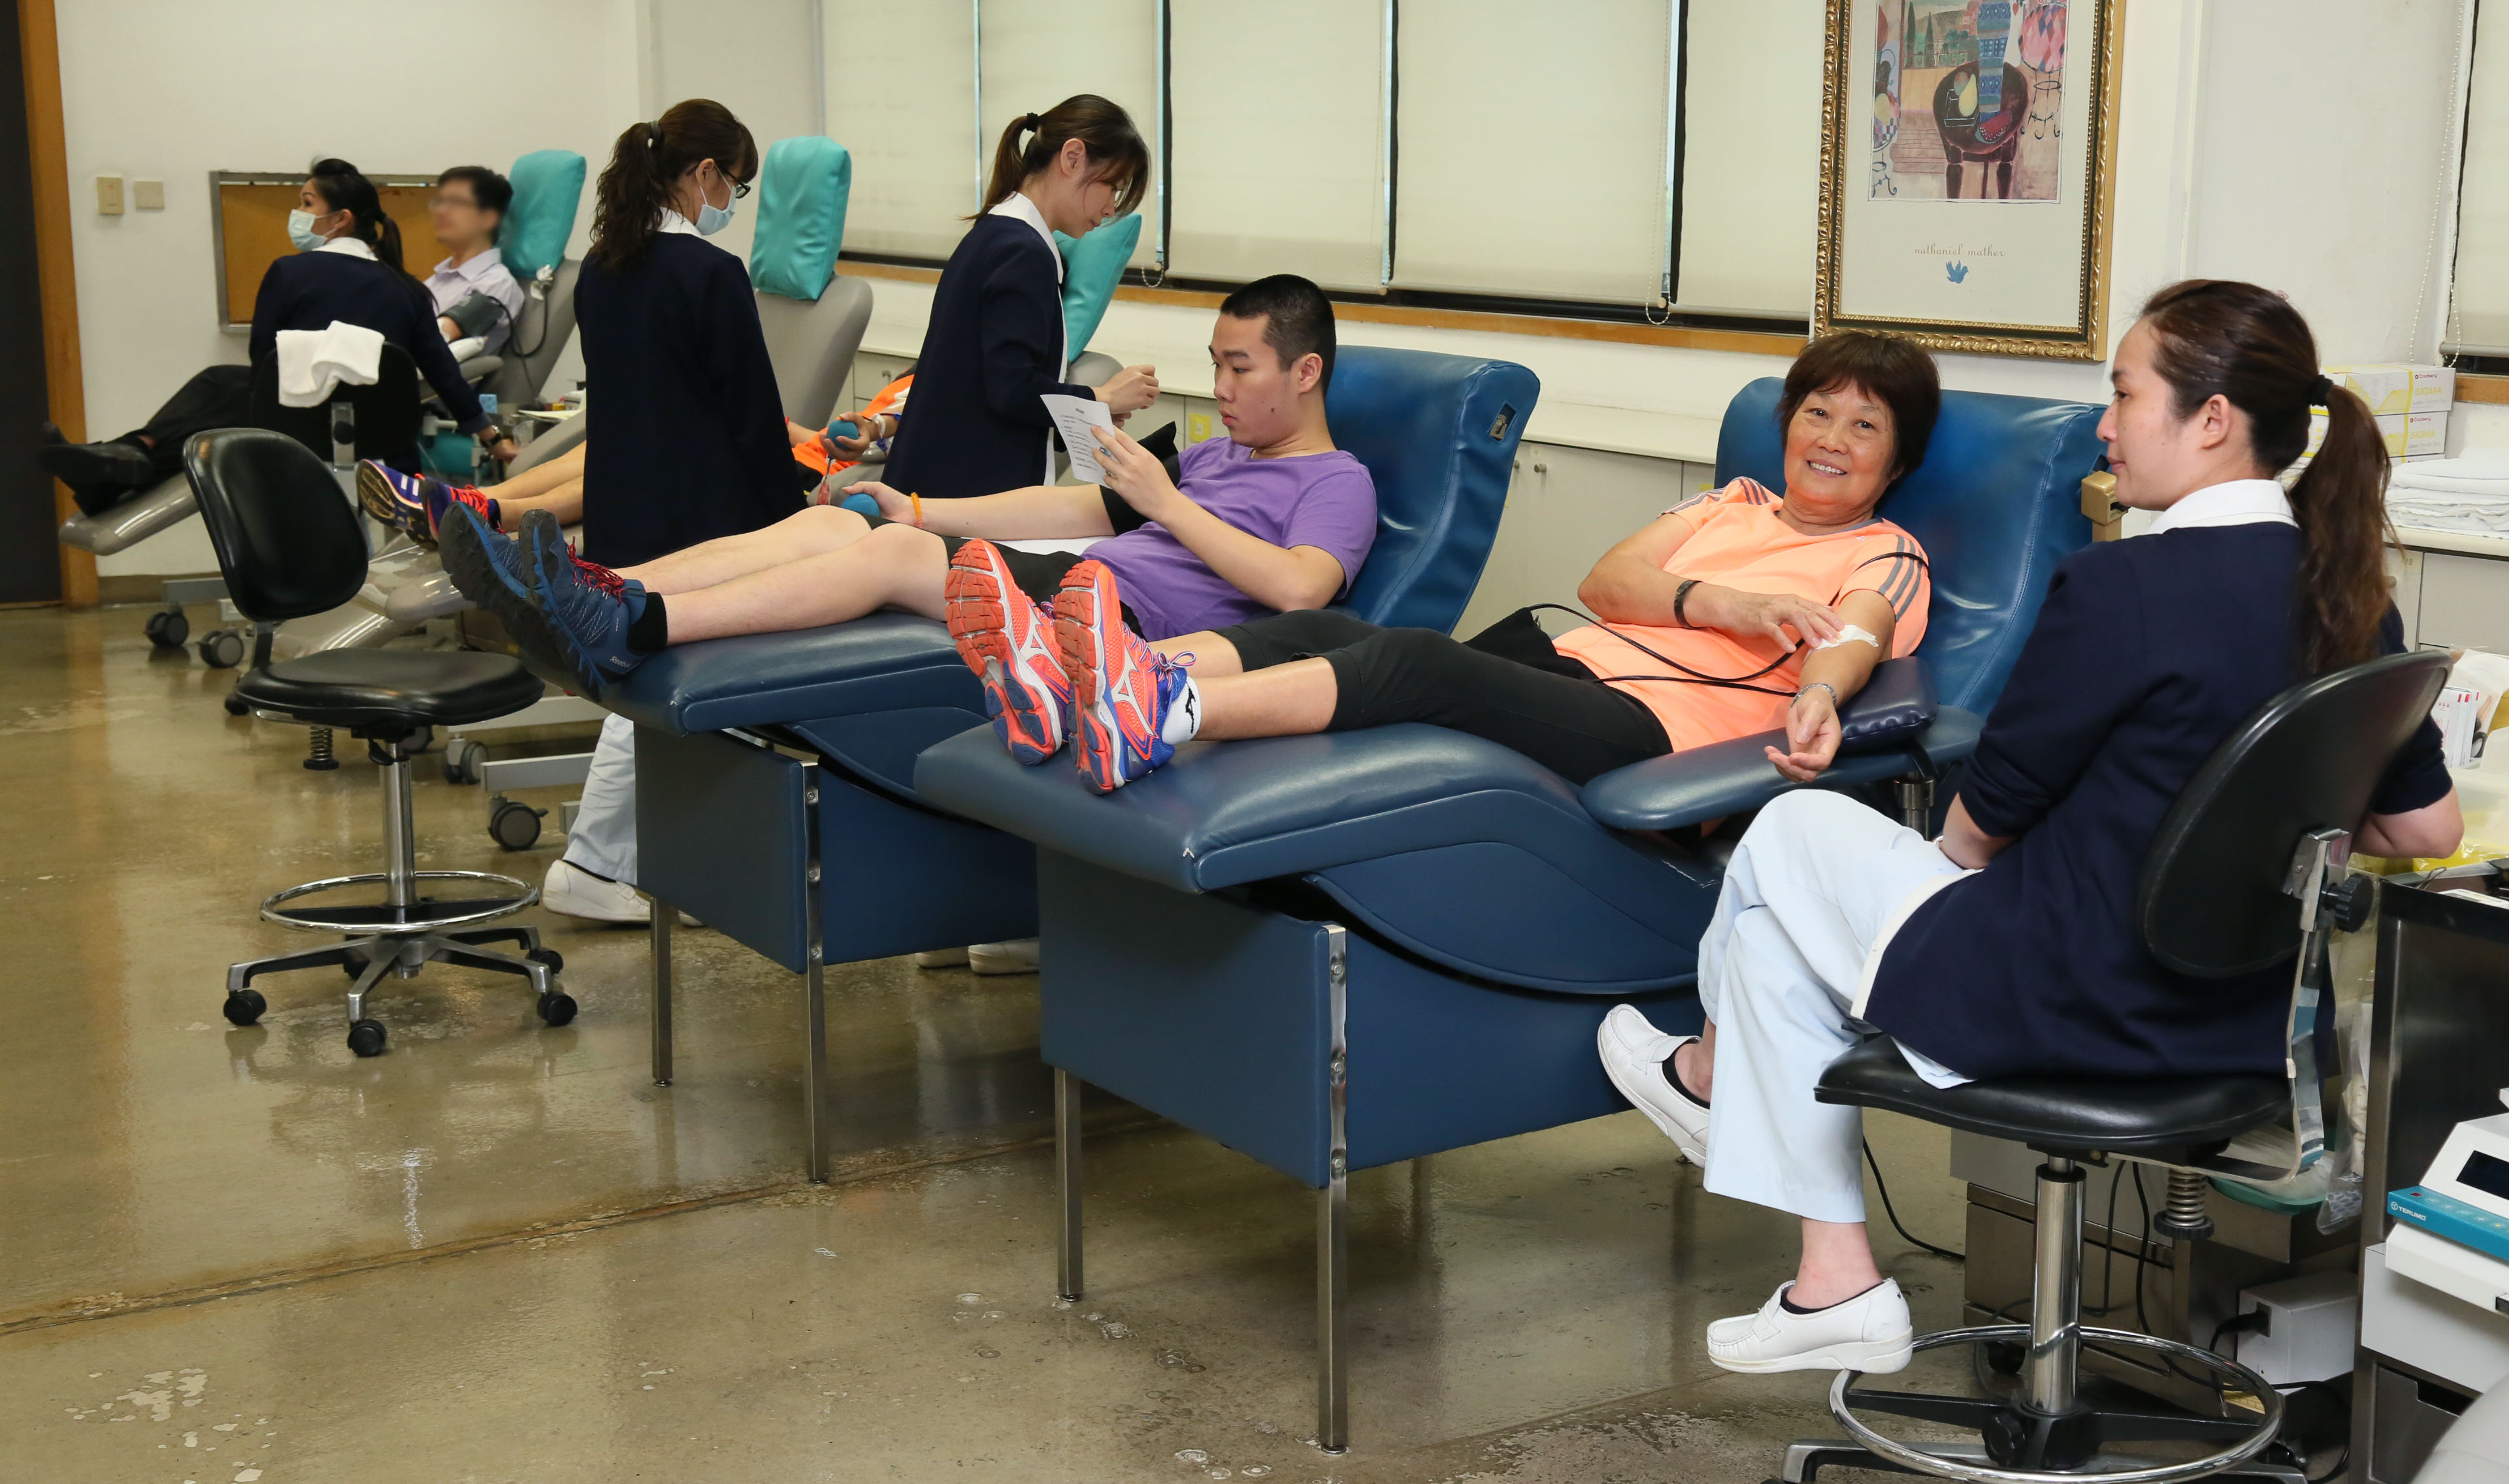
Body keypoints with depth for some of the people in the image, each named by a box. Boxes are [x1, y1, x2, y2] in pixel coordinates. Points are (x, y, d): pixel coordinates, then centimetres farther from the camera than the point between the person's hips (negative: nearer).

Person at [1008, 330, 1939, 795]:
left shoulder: (1887, 559, 18)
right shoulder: (1738, 503, 32)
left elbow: (1850, 641, -8)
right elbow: (1605, 582, 13)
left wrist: (1819, 697, -33)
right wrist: (1713, 602, -8)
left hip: (1652, 724, -6)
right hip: (1566, 663, 6)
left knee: (1416, 661, -33)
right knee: (1324, 630, -20)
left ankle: (1156, 718, -52)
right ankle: (1073, 682, -39)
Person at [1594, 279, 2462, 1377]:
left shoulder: (2122, 587, -22)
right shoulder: (2348, 595, 0)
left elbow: (1985, 819, -12)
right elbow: (2426, 826, 9)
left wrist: (1954, 859, 10)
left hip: (2067, 1001, -8)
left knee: (1787, 836, 14)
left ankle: (1714, 1071, 46)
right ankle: (1833, 1284, 26)